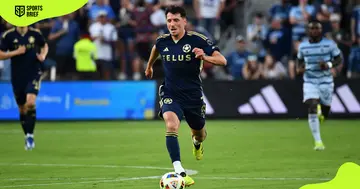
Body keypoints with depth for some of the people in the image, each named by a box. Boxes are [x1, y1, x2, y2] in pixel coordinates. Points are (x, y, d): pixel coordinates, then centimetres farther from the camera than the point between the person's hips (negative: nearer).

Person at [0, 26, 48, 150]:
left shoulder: (35, 33, -1)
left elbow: (45, 46, 18)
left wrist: (43, 55, -3)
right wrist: (16, 52, -16)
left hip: (34, 74, -1)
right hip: (17, 77, 1)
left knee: (30, 102, -21)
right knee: (22, 108, 9)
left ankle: (30, 135, -10)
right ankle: (27, 137, 28)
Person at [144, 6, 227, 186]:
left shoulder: (198, 40, -13)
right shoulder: (162, 41, -3)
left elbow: (222, 60, -16)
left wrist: (204, 57, -34)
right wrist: (149, 66, 39)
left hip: (193, 95, 0)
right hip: (171, 95, 0)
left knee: (200, 134, 19)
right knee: (171, 125, -30)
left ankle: (197, 142, 60)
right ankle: (179, 171, -35)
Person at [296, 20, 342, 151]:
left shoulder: (329, 44, -4)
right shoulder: (303, 46, 3)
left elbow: (339, 60, 0)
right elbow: (300, 60, 17)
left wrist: (329, 65, -20)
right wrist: (300, 68, -6)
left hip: (326, 81, 0)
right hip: (310, 82, 0)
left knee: (325, 113, 8)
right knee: (312, 108, -18)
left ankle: (321, 114, 50)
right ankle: (318, 141, -14)